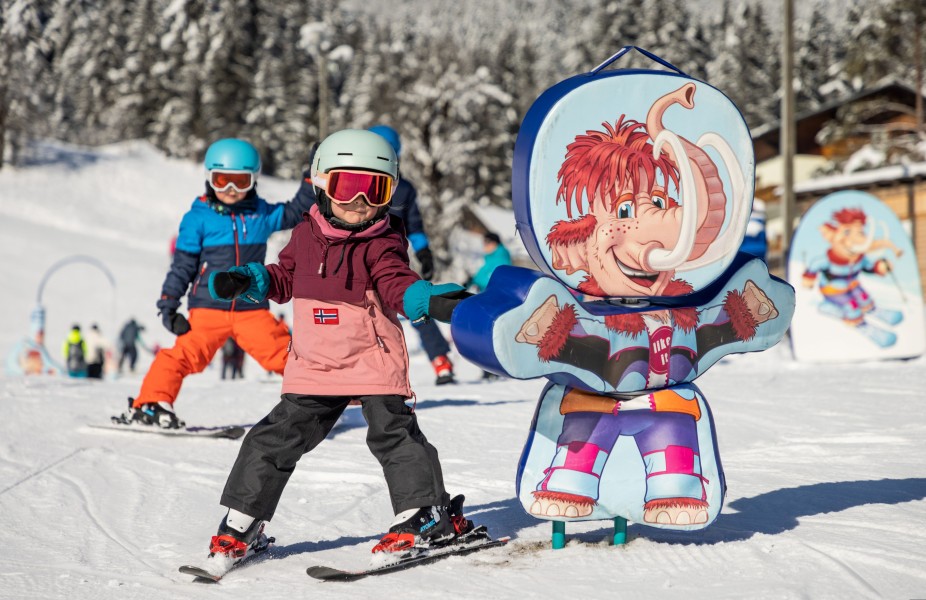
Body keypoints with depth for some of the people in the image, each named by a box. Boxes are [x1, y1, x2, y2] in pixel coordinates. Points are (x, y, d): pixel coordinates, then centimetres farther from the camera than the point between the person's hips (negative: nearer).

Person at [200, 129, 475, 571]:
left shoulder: (382, 244, -8)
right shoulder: (306, 236, 6)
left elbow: (396, 284, -24)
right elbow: (284, 278, 21)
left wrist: (428, 300, -44)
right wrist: (246, 282, 6)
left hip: (374, 362, -4)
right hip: (313, 366, 4)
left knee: (392, 431, -11)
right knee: (276, 438, 5)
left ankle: (428, 512, 3)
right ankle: (241, 523, 16)